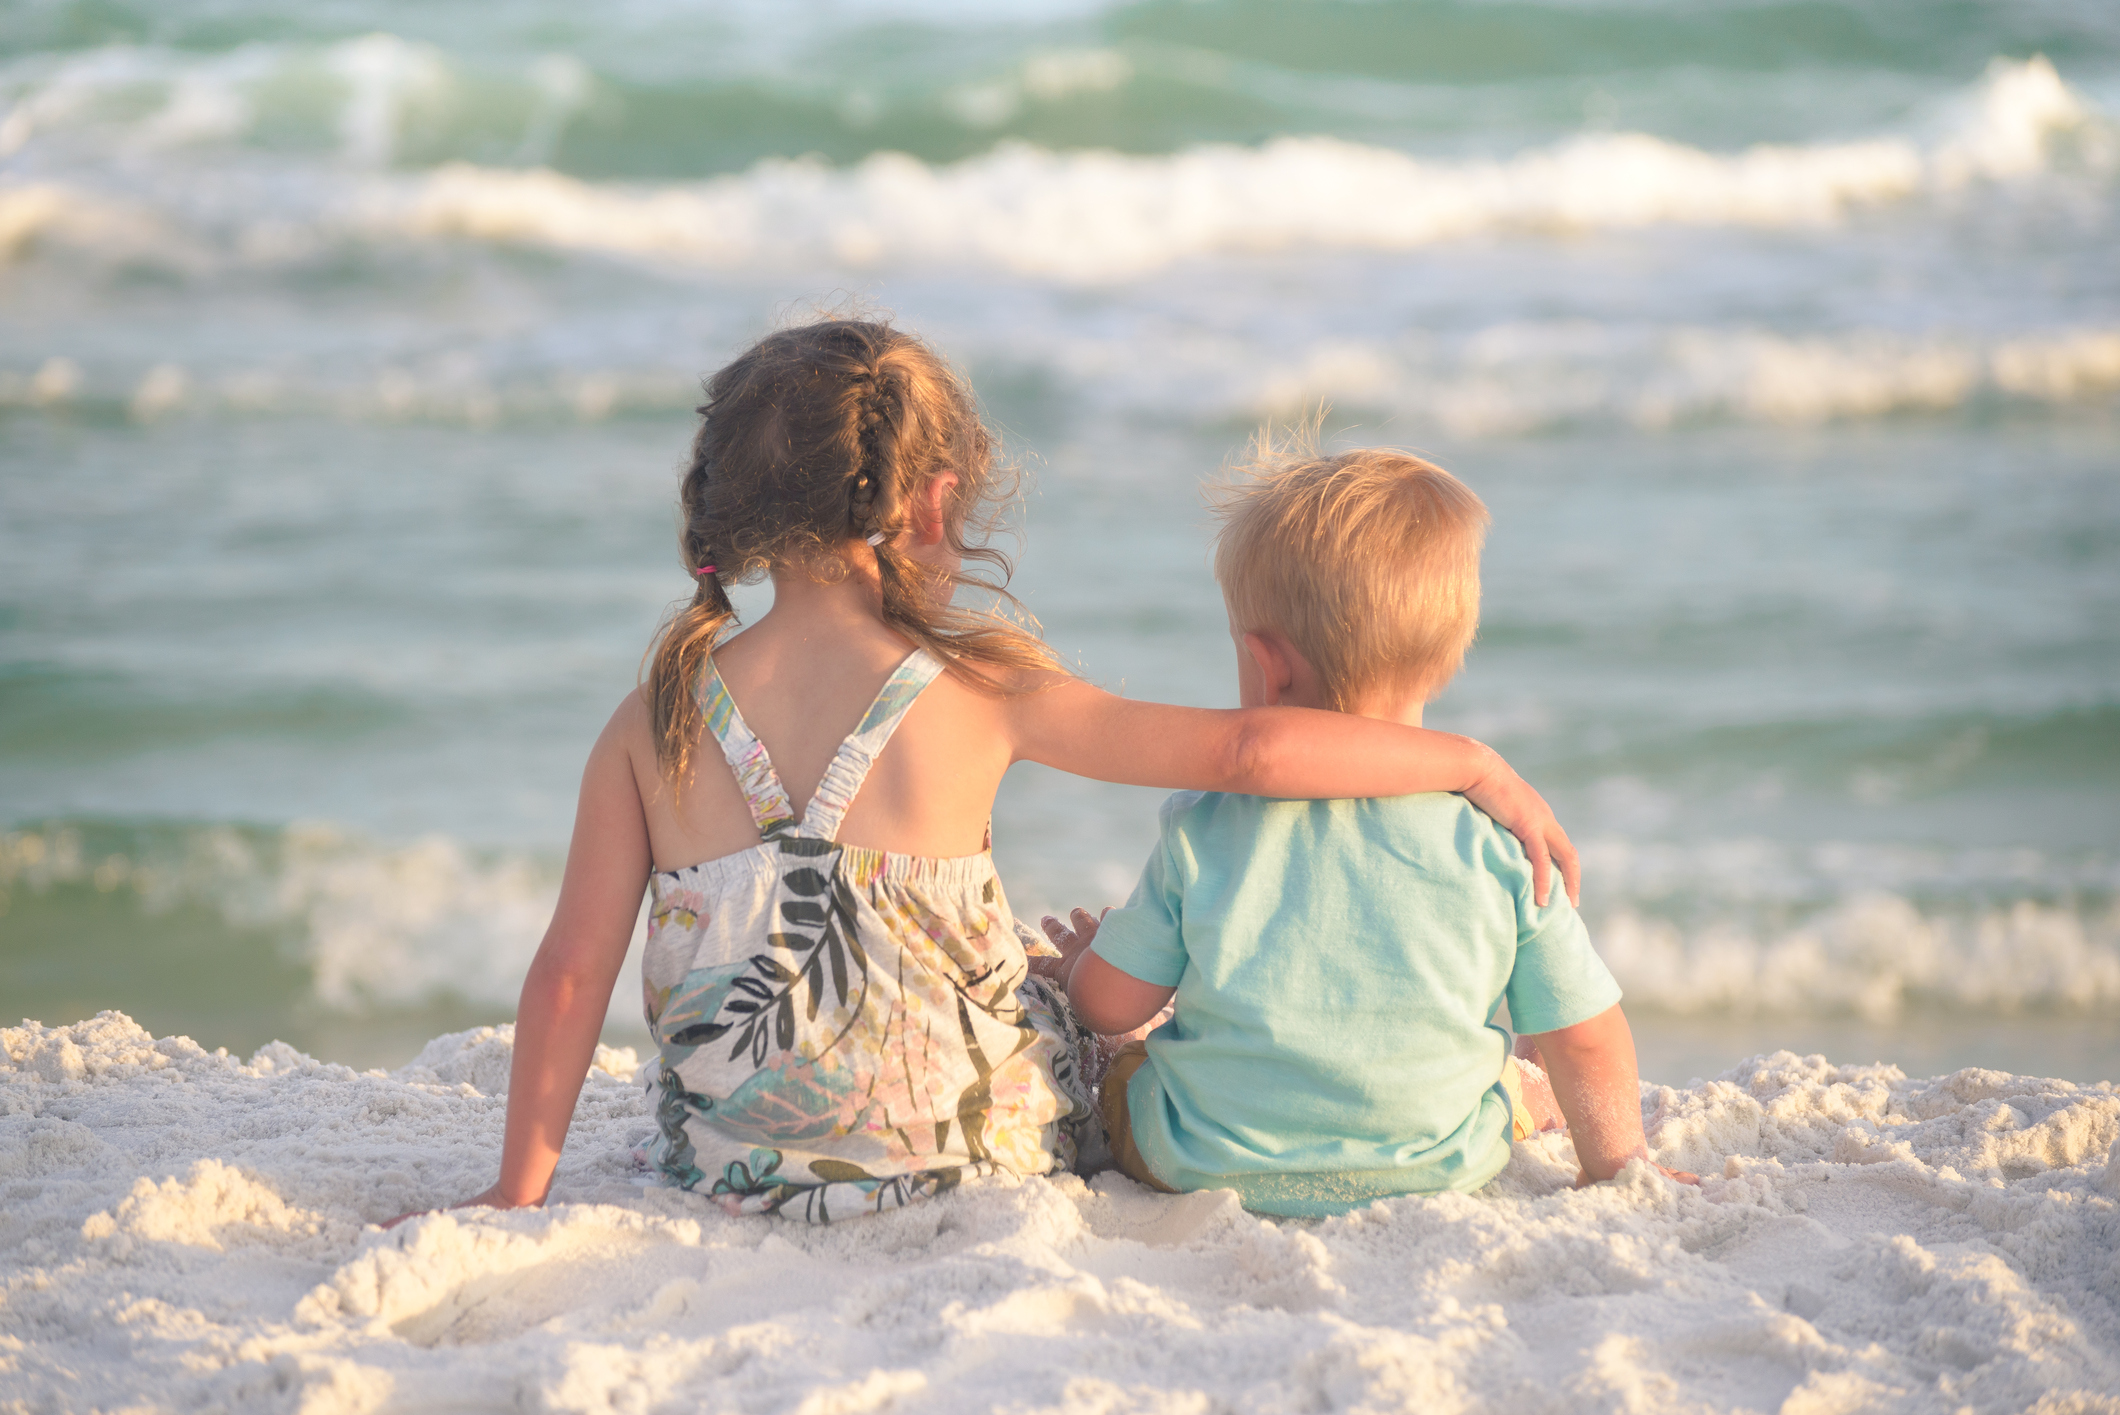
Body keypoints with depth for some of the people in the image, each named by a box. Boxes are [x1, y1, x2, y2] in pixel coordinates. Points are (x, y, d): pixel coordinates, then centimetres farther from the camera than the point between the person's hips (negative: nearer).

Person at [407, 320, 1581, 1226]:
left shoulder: (656, 721, -5)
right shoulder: (978, 695, -11)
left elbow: (572, 970, -4)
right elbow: (1250, 749, -11)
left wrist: (520, 1190, 5)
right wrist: (1473, 762, 1)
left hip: (731, 1169, 3)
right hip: (969, 1154, -3)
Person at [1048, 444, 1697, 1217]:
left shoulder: (1204, 830, -14)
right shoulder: (1501, 839, -14)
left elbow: (1109, 1005, -5)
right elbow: (1587, 1037, -6)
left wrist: (1086, 959, 20)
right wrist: (1615, 1165, 12)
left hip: (1212, 1166, -1)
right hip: (1438, 1173, 1)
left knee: (1118, 1070, 29)